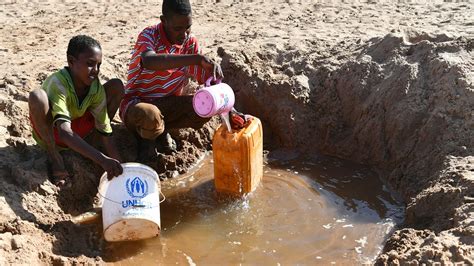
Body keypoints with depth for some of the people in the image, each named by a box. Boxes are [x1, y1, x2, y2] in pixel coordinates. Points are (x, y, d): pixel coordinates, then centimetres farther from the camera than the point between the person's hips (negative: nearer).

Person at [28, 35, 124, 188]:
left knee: (116, 86, -10)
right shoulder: (58, 83, -34)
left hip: (77, 129, 4)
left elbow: (106, 136, -15)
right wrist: (101, 159, -58)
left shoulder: (97, 88, -18)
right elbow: (65, 133, -46)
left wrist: (118, 168, -25)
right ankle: (54, 156, -15)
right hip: (50, 135, -4)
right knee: (37, 96, -37)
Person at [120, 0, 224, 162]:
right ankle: (145, 137, -1)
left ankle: (161, 131, 5)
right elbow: (149, 62, -45)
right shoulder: (149, 35, -20)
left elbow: (208, 79, -3)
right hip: (137, 102, -5)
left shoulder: (190, 43, -4)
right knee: (148, 115, -40)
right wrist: (196, 58, -49)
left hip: (169, 104, 5)